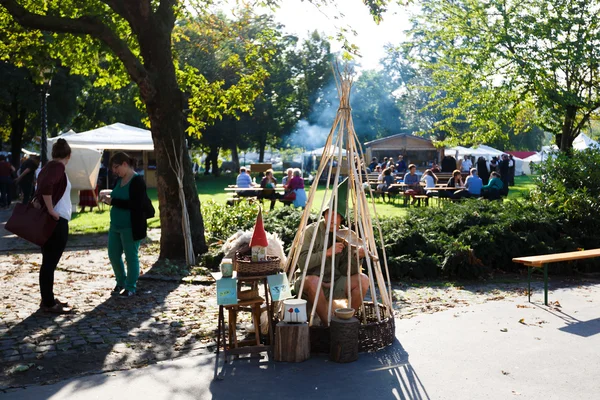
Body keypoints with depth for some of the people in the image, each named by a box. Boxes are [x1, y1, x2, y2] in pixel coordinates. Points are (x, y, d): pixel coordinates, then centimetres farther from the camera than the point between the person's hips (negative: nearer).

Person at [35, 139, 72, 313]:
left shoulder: (48, 167, 13)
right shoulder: (58, 167, -13)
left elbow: (41, 189, 12)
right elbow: (46, 187, -30)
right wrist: (51, 211, -23)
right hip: (56, 222, -9)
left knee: (48, 262, 14)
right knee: (50, 262, -3)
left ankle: (48, 299, 23)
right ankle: (48, 303, 3)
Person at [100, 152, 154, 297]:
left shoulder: (137, 181, -14)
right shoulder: (119, 180, 10)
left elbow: (136, 205, -23)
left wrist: (113, 201, -23)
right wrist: (109, 200, -2)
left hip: (131, 227, -8)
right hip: (115, 225, 8)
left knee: (131, 256, 3)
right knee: (113, 255, 12)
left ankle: (131, 287, 16)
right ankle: (121, 283, 31)